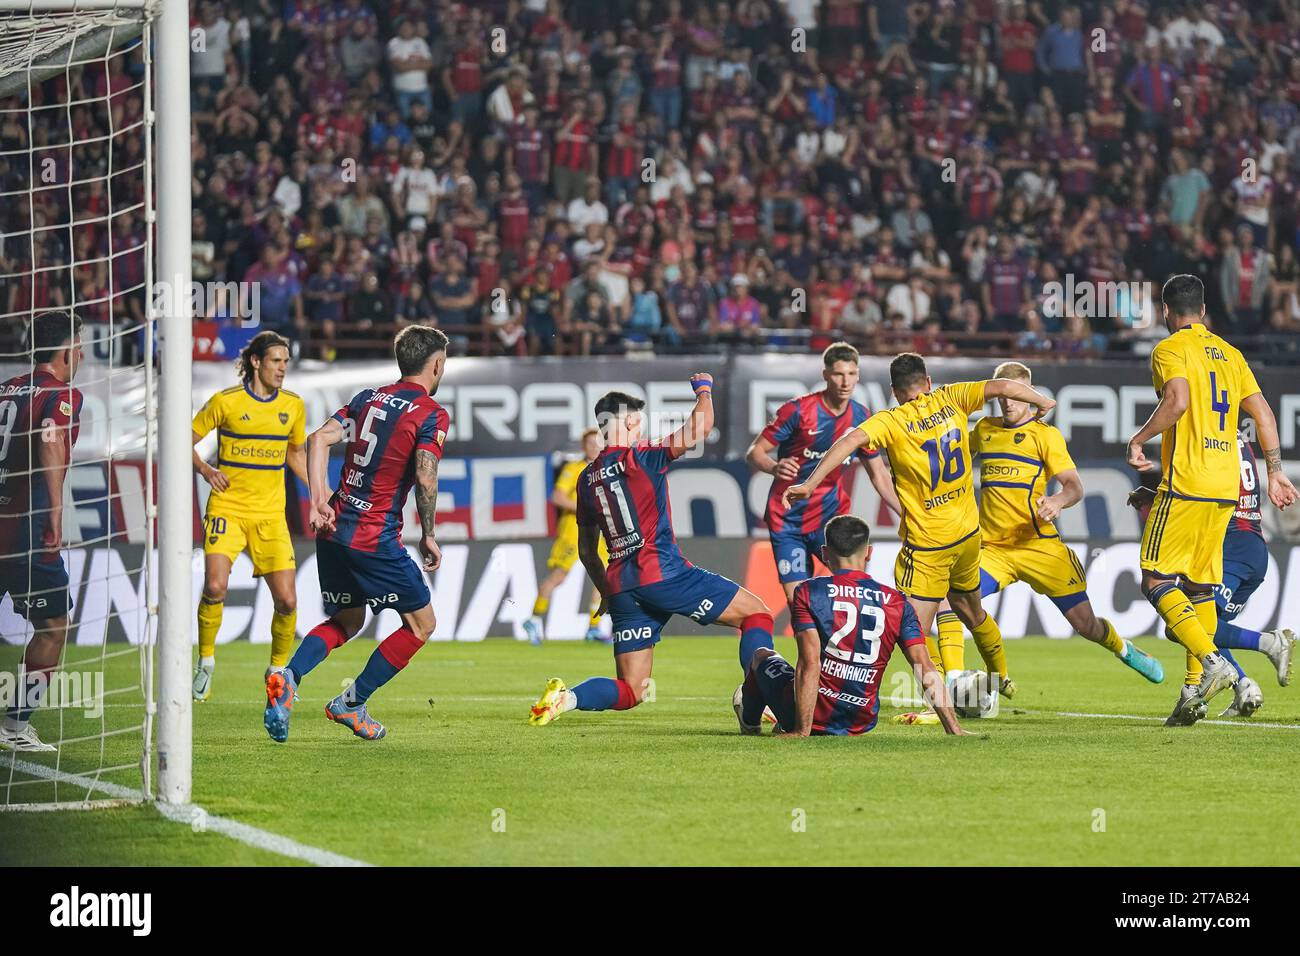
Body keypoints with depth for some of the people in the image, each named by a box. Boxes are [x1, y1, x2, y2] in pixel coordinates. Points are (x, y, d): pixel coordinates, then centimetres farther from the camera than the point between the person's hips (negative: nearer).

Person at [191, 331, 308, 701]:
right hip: (227, 508, -3)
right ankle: (206, 662, 1)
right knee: (216, 587, -21)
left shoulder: (293, 406, 5)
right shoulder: (225, 402, -6)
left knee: (287, 600, -5)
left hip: (271, 514, 3)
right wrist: (204, 470, -13)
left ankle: (278, 668, 19)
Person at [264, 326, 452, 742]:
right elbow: (425, 478, -19)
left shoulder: (368, 398, 13)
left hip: (333, 531, 7)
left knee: (346, 622, 21)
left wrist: (319, 500, -3)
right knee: (421, 625, 10)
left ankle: (287, 678, -5)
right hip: (375, 540, -7)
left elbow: (320, 438, 2)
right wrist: (429, 536, -7)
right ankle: (351, 703, 7)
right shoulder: (432, 415, -7)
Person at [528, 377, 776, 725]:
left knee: (630, 692, 10)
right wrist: (703, 389, 14)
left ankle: (565, 698, -16)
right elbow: (700, 428, -6)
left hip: (622, 588, 6)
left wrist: (608, 593, 37)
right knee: (756, 612, 3)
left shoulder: (587, 478, 17)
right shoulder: (641, 458, -2)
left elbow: (587, 551, 24)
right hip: (662, 573, -6)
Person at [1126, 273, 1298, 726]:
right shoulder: (1229, 354, 18)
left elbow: (1178, 400, -21)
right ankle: (1195, 691, 6)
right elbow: (1263, 413, 13)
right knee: (1201, 587, 11)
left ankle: (1211, 661, -21)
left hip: (1185, 484, -7)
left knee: (1157, 581, -4)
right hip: (1226, 486, 7)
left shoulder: (1171, 349, -4)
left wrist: (1138, 439, -8)